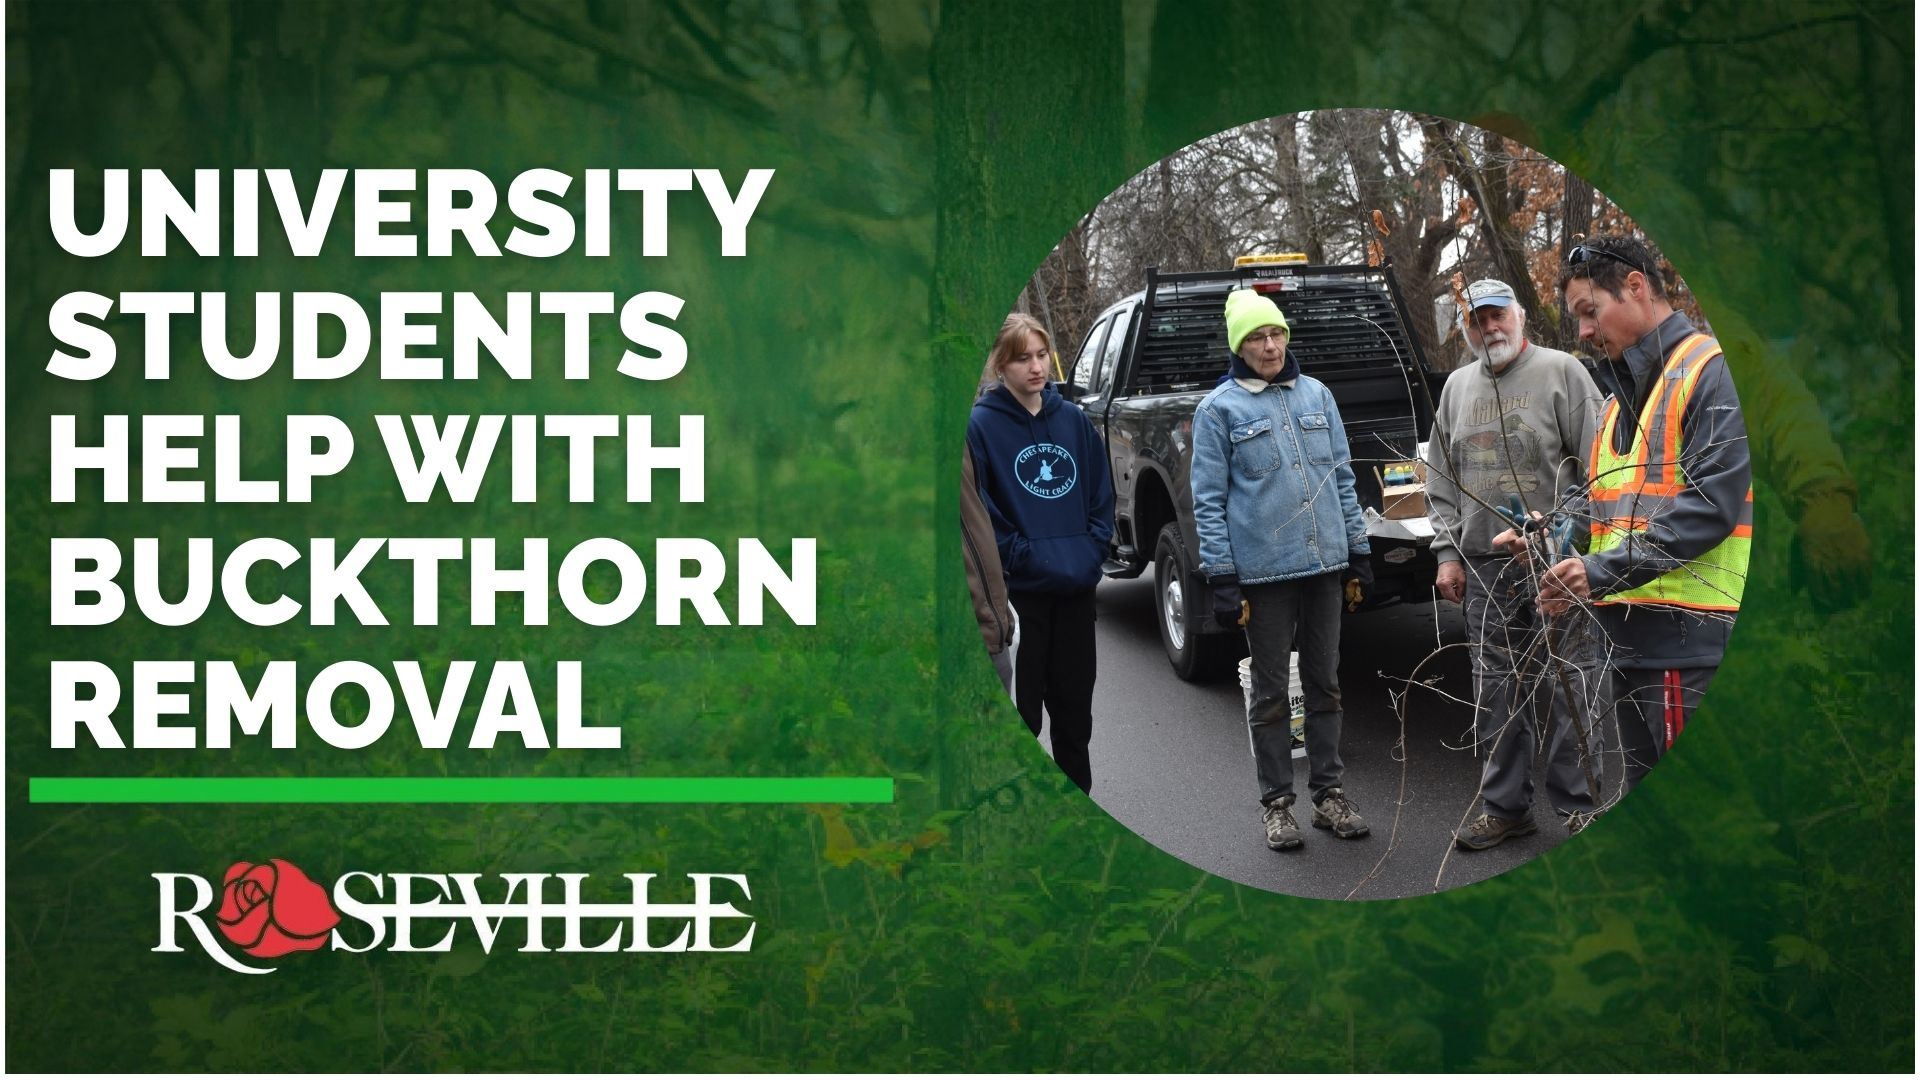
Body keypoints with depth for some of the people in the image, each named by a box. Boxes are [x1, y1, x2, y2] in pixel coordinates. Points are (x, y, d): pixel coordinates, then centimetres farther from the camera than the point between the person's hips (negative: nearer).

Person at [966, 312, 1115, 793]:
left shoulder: (1074, 420, 8)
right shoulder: (981, 425, -6)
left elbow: (1102, 494, 12)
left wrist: (1092, 551, -1)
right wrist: (1021, 555, -15)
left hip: (1076, 590, 5)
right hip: (1018, 592, -4)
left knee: (1074, 708, 13)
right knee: (1020, 714, 0)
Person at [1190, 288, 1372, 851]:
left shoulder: (1316, 395, 9)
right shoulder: (1220, 408, -3)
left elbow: (1342, 477, 15)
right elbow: (1209, 499, -4)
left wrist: (1358, 551, 11)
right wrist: (1222, 578, -10)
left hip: (1324, 563, 4)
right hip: (1263, 569, -4)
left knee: (1325, 683, 10)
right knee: (1271, 692, 4)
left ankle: (1328, 792, 18)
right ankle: (1276, 801, 12)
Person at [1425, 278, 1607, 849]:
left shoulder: (1561, 372, -2)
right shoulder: (1457, 388, 14)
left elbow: (1597, 466, -6)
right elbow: (1441, 480, 18)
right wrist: (1448, 552, 10)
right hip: (1485, 564, 5)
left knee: (1570, 687, -2)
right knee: (1496, 693, 9)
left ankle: (1577, 804, 8)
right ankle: (1504, 805, 19)